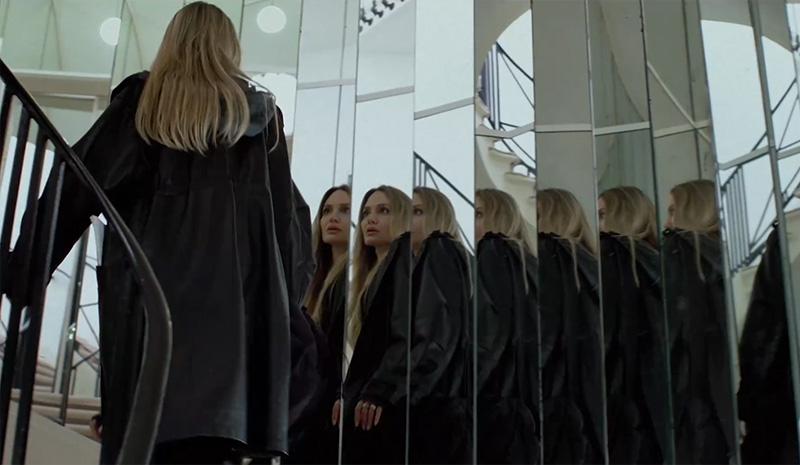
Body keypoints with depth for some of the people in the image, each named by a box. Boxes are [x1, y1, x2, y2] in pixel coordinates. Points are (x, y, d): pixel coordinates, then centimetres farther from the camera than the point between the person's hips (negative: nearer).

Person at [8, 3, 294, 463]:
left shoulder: (142, 99, 11)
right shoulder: (261, 114, 15)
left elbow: (79, 182, 5)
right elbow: (284, 218, 11)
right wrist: (278, 309, 13)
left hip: (149, 285, 0)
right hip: (231, 295, 1)